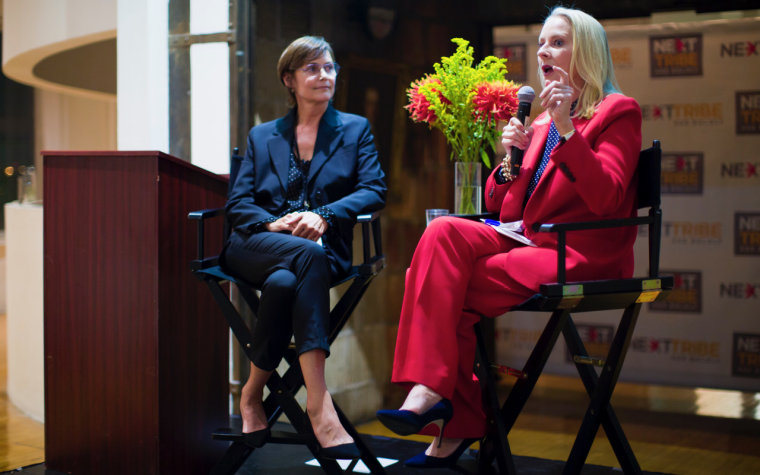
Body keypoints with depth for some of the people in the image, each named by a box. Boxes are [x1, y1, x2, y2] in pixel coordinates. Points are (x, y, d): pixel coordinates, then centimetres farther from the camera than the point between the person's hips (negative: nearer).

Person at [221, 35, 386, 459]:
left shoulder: (356, 130, 18)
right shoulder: (262, 137, 22)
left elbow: (374, 191, 3)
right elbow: (238, 203, 11)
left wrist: (324, 215, -16)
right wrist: (272, 224, -13)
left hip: (323, 248, 0)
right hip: (257, 247, 0)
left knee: (284, 282, -37)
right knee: (307, 254, -36)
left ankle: (253, 393, -25)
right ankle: (319, 404, -44)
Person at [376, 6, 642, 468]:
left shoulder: (618, 112, 1)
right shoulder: (541, 125, 22)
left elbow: (603, 199, -15)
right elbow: (504, 209, 18)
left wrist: (565, 130, -19)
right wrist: (511, 159, 0)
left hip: (581, 256, -7)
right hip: (529, 247, 7)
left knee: (443, 286, -23)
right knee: (445, 232, -23)